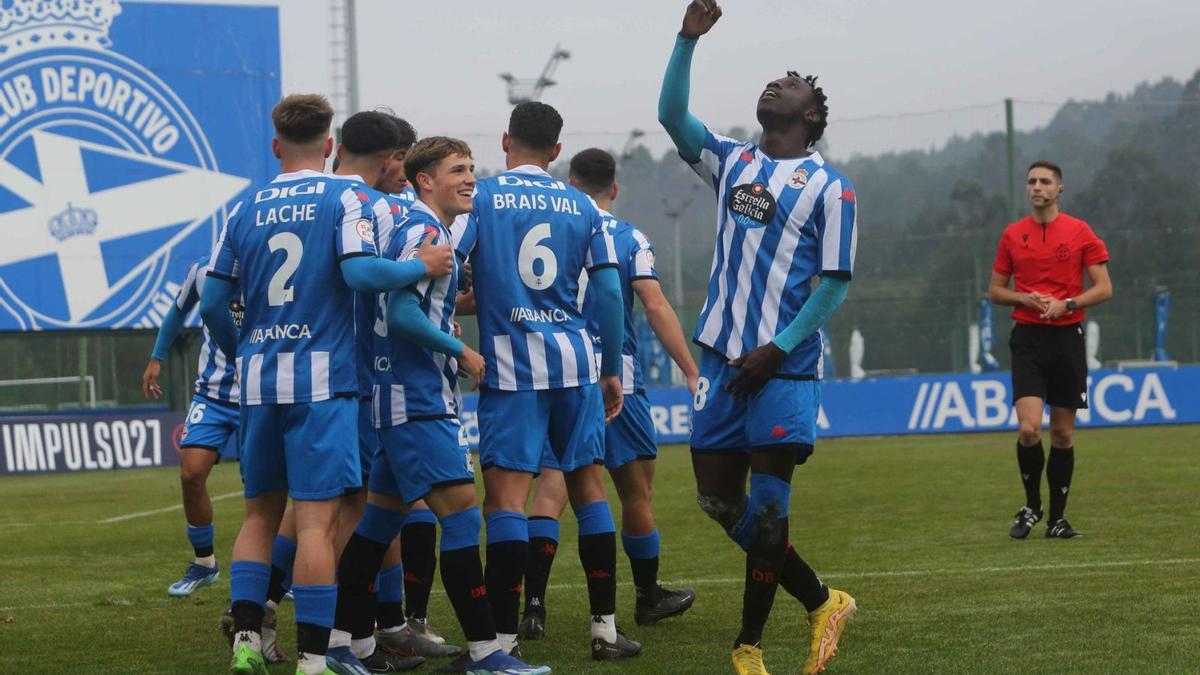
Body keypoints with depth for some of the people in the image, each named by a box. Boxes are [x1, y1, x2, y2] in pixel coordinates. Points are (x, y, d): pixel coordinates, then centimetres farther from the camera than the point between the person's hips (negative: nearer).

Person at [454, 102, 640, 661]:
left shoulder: (481, 197, 0)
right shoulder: (582, 208, 9)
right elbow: (609, 294, 6)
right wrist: (613, 371, 14)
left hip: (509, 363, -3)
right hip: (574, 360, 3)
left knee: (506, 495, -6)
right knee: (588, 486, 12)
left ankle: (503, 636, -11)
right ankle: (605, 627, 15)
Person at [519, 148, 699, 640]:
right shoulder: (631, 239, 1)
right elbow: (656, 308, -7)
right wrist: (692, 372, -6)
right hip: (616, 379, -1)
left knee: (550, 488, -5)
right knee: (636, 492, 13)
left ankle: (533, 605, -19)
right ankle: (648, 598, 27)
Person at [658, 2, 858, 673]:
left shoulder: (829, 186, -2)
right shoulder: (732, 162, 14)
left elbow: (835, 282, -5)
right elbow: (673, 115, 5)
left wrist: (778, 351, -14)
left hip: (783, 367, -6)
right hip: (722, 358, 6)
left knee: (766, 510, -7)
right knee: (719, 499, 5)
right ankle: (821, 602, 17)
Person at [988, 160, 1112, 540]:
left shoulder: (1080, 233, 1)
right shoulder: (1012, 235, 6)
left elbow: (1104, 289, 1)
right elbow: (995, 291, 12)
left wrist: (1066, 304, -14)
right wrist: (1024, 298, -8)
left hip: (1067, 337, 0)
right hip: (1027, 338, 0)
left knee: (1063, 433, 4)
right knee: (1029, 428, -14)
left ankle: (1057, 519, 13)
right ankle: (1031, 507, 6)